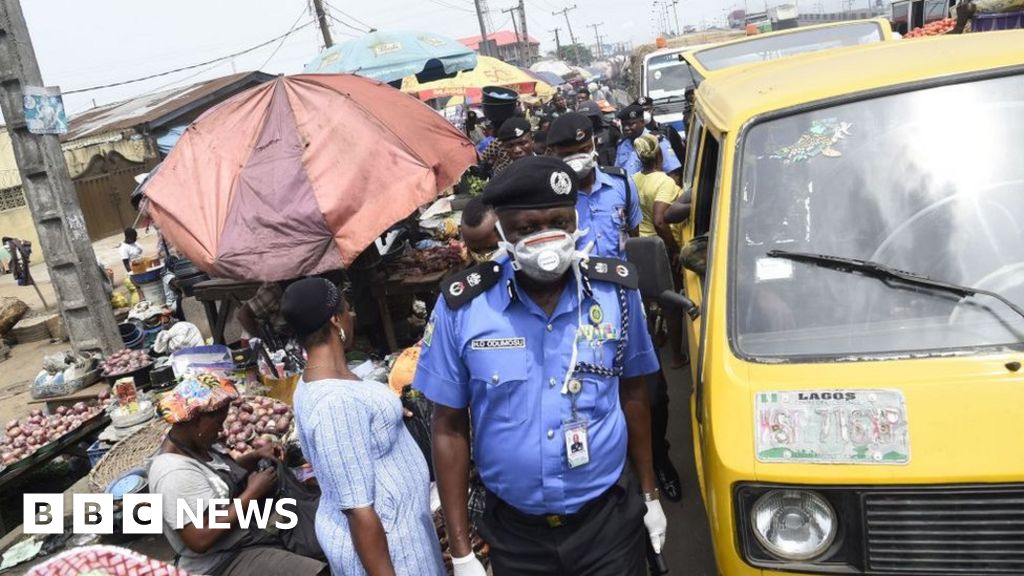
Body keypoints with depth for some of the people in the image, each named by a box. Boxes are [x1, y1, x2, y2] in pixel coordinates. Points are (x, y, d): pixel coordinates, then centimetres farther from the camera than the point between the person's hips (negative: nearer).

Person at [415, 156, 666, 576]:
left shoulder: (616, 290, -9)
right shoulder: (462, 307, -14)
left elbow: (632, 393, 4)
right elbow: (449, 427, -7)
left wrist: (649, 495, 9)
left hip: (609, 517, 1)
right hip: (514, 530, 0)